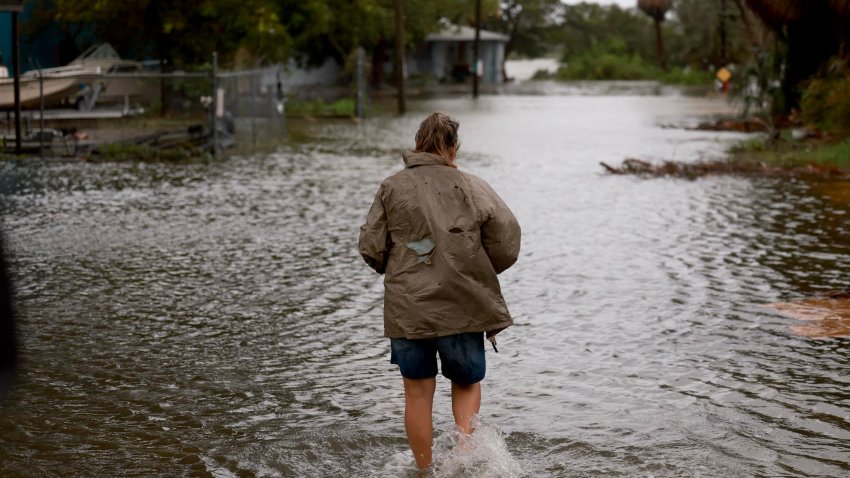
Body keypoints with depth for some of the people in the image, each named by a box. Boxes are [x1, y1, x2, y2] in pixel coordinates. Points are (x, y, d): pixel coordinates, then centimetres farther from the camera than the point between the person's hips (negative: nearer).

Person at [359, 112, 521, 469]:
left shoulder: (392, 187, -1)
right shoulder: (473, 187, -1)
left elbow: (370, 247, -2)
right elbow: (507, 242, -4)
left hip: (408, 308, 0)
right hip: (463, 306, 0)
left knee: (418, 393, 13)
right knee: (467, 383, 20)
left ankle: (424, 469, 20)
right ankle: (467, 440, -4)